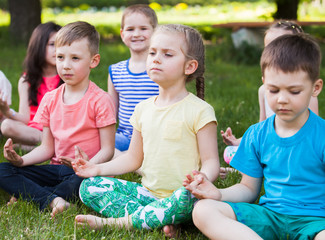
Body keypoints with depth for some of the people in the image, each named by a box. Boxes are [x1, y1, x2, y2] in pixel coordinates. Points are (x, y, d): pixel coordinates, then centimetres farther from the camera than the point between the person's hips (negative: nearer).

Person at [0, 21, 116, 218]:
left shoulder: (100, 100, -7)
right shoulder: (50, 99, 10)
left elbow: (107, 149, -10)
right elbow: (47, 148, 12)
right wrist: (21, 160, -8)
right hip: (57, 168, 5)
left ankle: (27, 194, -21)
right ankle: (52, 201, -32)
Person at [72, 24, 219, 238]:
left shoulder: (199, 110, -7)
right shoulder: (143, 109, 11)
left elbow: (211, 161, -10)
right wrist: (99, 169, 4)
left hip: (177, 194, -6)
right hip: (148, 193, 6)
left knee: (184, 198, -40)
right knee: (89, 187, -8)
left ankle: (114, 222, -25)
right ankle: (158, 220, -23)